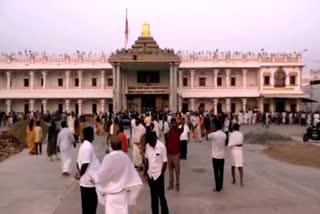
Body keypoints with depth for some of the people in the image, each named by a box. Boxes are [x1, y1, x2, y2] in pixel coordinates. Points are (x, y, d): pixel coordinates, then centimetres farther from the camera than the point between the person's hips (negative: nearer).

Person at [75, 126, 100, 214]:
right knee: (90, 204, 2)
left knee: (87, 204, 18)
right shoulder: (88, 147, -20)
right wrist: (80, 175, -11)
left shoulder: (84, 145, 11)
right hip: (89, 181, -9)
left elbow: (78, 162, 13)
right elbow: (85, 164, -26)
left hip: (87, 181, 9)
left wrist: (80, 173, 3)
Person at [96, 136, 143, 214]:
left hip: (111, 191, -4)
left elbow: (101, 174, -10)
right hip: (123, 191, 4)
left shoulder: (108, 158, -20)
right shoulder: (125, 157, -7)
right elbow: (132, 173, -1)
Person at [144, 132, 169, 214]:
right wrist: (146, 171, 5)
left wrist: (161, 174, -10)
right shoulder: (147, 146, -2)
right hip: (150, 174, 5)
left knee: (161, 196, 6)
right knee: (153, 196, 16)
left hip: (158, 175, -5)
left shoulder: (161, 146, -17)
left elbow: (164, 162, -12)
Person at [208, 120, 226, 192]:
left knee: (216, 172, 2)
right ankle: (220, 186, 23)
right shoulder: (224, 135, -2)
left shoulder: (213, 134, -16)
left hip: (215, 156, -4)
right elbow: (225, 144, 9)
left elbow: (208, 137, 5)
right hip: (222, 155, 4)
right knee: (221, 172, 14)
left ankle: (217, 187, 6)